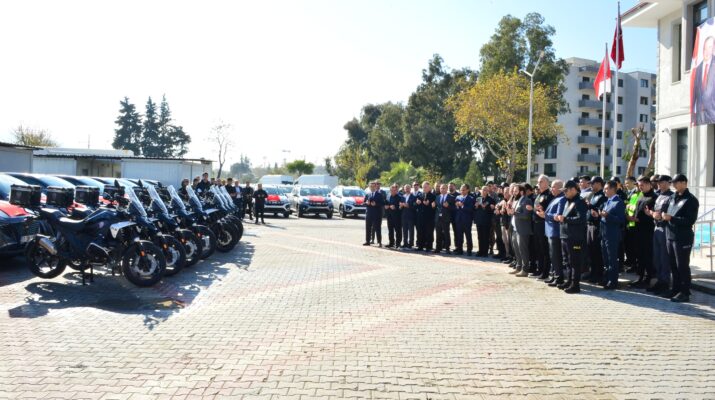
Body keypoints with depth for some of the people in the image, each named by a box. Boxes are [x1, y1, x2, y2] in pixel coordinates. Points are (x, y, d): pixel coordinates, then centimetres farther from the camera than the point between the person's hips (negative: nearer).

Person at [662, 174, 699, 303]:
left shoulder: (691, 200, -9)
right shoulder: (673, 197, 14)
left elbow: (690, 220, -17)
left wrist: (671, 218, -21)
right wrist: (665, 216, 2)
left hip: (683, 238, -8)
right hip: (671, 236, 8)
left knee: (682, 266, -3)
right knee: (673, 265, 14)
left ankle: (685, 293, 4)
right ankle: (676, 289, 25)